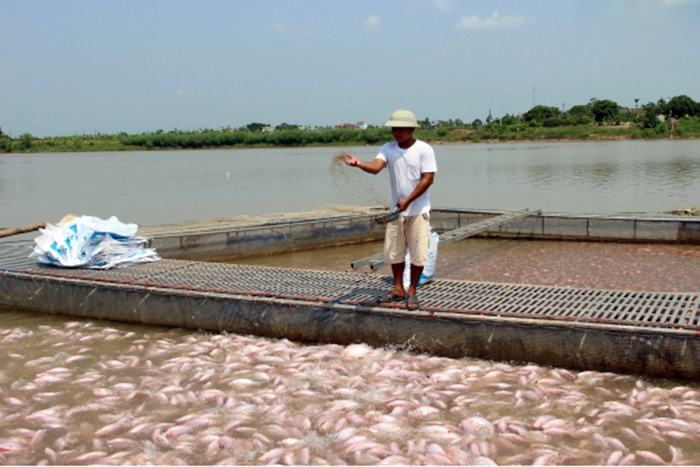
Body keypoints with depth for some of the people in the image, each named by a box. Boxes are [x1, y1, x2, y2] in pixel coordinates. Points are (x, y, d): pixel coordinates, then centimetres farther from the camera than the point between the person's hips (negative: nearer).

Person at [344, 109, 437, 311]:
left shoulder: (424, 150, -9)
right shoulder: (388, 149, 1)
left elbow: (428, 179, -14)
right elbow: (375, 166, -17)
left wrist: (407, 200, -20)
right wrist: (359, 164, -39)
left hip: (418, 210, -4)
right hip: (396, 210, 4)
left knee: (418, 253, 0)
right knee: (393, 252, 9)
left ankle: (412, 292, 15)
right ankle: (398, 290, 24)